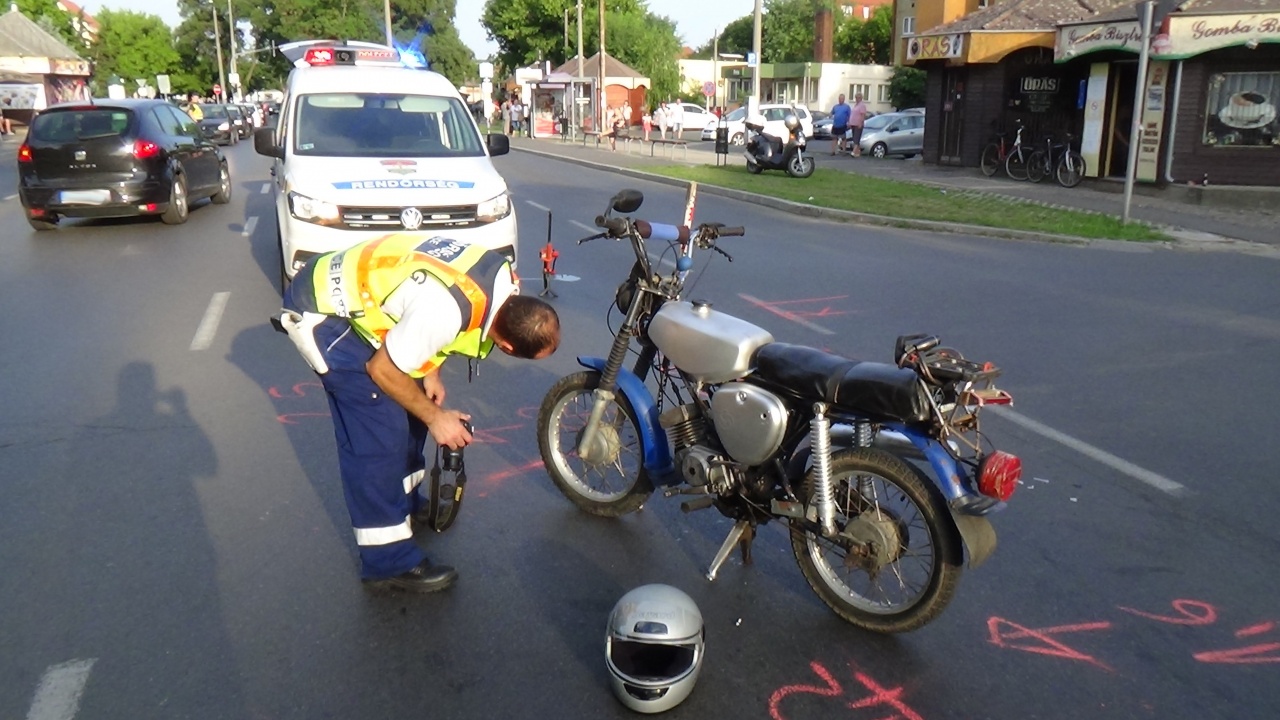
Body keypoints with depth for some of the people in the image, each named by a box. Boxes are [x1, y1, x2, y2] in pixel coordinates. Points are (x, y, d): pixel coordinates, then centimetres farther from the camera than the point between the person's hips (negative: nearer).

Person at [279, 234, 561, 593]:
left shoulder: (503, 276, -11)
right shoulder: (446, 313, -37)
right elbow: (382, 369, -21)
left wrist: (430, 372, 1)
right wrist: (434, 417, -10)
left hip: (352, 286, 9)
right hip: (320, 312, -9)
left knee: (408, 404, 15)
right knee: (378, 429, -10)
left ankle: (405, 500, 37)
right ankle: (389, 562, 0)